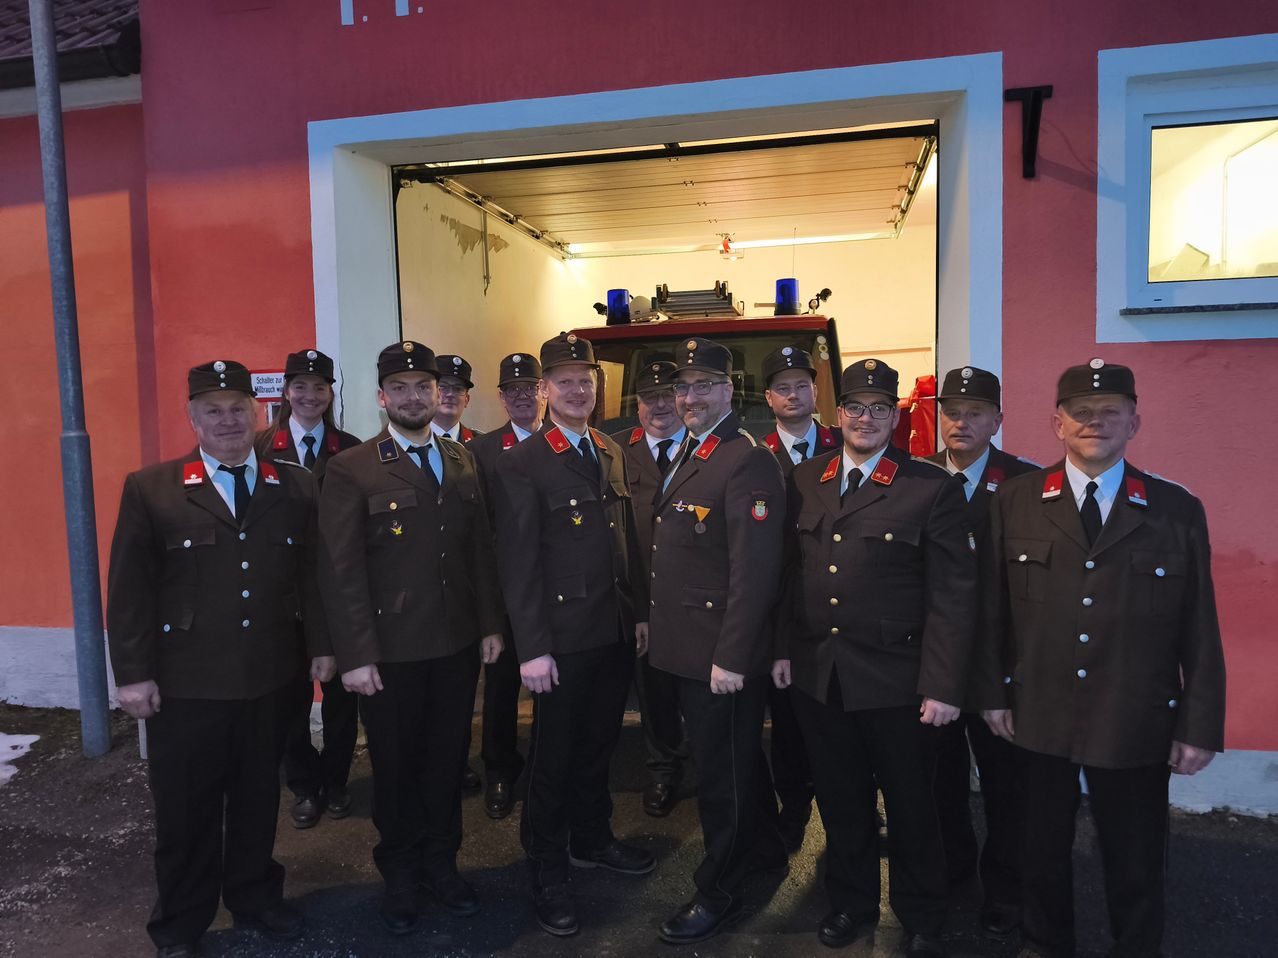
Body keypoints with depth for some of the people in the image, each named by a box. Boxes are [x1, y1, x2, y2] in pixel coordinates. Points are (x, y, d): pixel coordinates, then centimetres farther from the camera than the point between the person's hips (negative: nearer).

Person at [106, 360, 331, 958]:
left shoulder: (296, 487, 3)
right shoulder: (149, 489, -3)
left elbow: (312, 573, 5)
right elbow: (128, 588, -5)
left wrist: (321, 644, 4)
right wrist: (133, 674, -7)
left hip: (270, 681, 2)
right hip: (185, 685, -2)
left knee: (258, 800, 17)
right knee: (186, 812, 13)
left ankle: (255, 897, 40)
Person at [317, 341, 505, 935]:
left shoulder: (462, 462, 7)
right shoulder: (351, 470, -8)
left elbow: (481, 549, 9)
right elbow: (341, 570, -11)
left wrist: (490, 624, 6)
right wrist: (356, 655, -13)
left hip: (457, 644, 4)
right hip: (390, 652, -3)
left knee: (446, 759, 16)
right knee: (396, 766, 13)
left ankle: (441, 862, 36)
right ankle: (400, 874, 35)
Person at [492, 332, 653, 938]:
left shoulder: (613, 454, 10)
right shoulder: (522, 465, -10)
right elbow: (518, 564, -13)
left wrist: (640, 612, 12)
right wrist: (532, 649, -15)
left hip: (616, 633, 6)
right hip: (563, 638, -6)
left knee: (598, 745, 20)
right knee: (553, 757, 8)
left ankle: (591, 839, 41)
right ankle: (547, 873, 26)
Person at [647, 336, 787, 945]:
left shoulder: (747, 462, -18)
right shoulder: (686, 455, 12)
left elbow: (754, 571, -23)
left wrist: (731, 658, -22)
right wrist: (654, 623, 14)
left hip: (722, 653, -9)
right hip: (687, 645, 9)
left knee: (720, 772, 7)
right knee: (737, 758, 25)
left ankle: (719, 891, 27)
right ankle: (763, 850, 45)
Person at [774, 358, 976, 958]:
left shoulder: (932, 490, -8)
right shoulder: (804, 481, 5)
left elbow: (952, 595, -10)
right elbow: (792, 575, 9)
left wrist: (943, 685, -12)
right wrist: (784, 649, 6)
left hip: (895, 681, -3)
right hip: (817, 677, 4)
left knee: (910, 807, 14)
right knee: (840, 803, 18)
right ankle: (851, 904, 41)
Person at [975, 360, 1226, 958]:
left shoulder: (1178, 511, -3)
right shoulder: (1014, 501, -2)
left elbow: (1200, 628, -2)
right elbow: (991, 609, 0)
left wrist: (1201, 727, -2)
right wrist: (993, 692, 0)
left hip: (1137, 727, 0)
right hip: (1038, 718, 1)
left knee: (1136, 865, 15)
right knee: (1041, 852, 18)